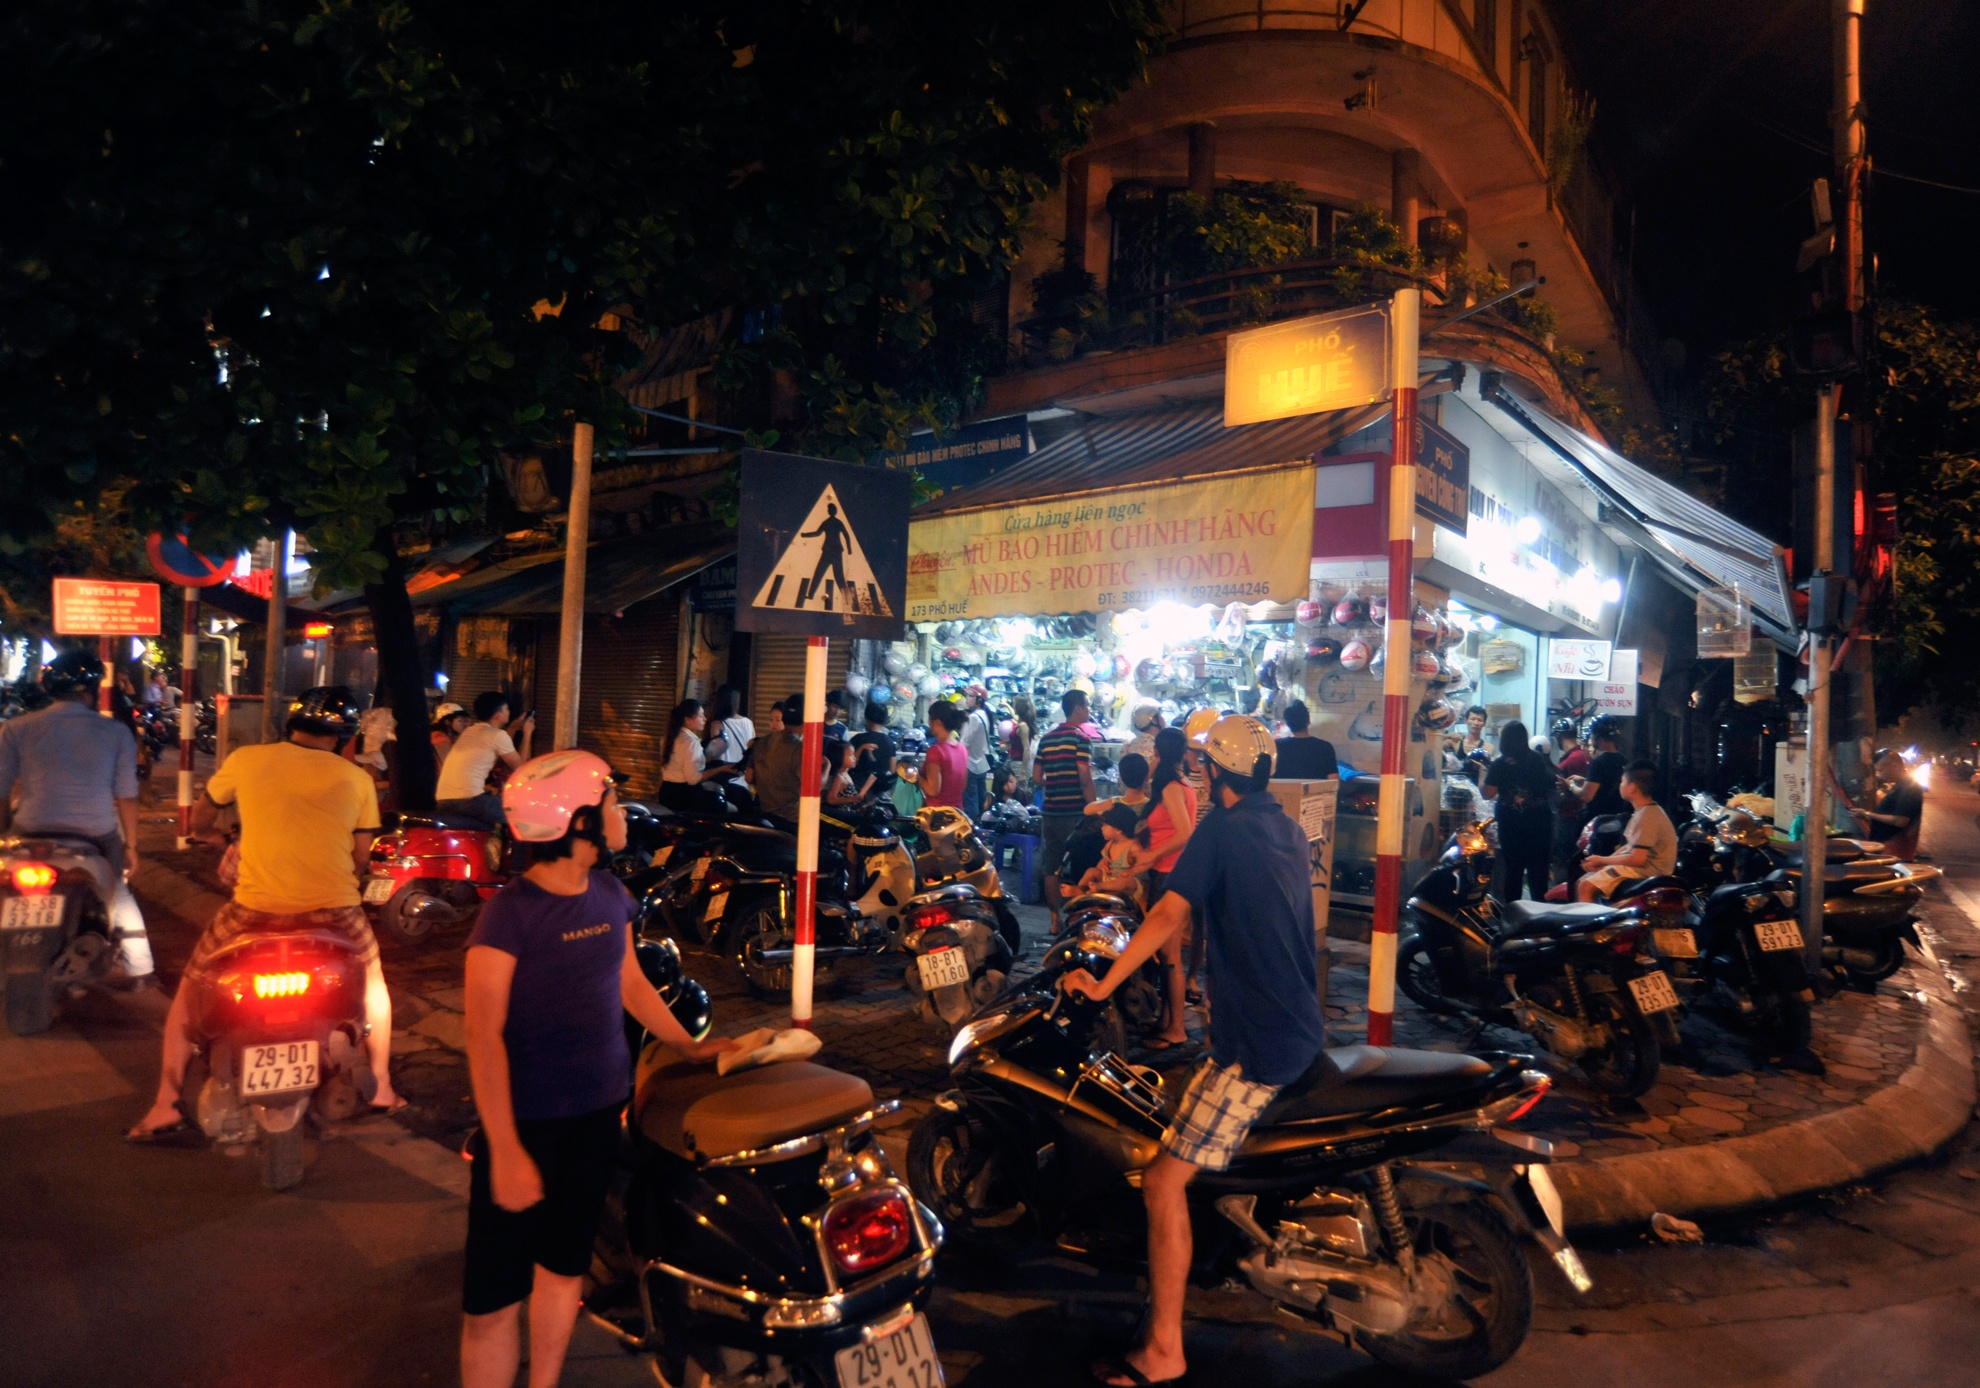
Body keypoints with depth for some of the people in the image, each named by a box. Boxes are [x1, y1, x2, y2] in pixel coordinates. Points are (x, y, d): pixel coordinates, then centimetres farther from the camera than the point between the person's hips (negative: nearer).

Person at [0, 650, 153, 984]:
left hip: (31, 838, -1)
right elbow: (127, 797, 0)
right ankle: (138, 969, 24)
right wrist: (130, 846, 10)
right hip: (97, 839, 1)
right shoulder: (116, 734, -4)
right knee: (119, 892, 25)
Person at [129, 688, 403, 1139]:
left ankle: (165, 1106, 18)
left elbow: (200, 822, 20)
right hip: (334, 911, 1)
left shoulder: (247, 759, 4)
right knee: (373, 979, 27)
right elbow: (361, 859, 7)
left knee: (190, 990, 23)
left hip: (255, 909, 0)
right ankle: (381, 1089, 32)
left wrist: (220, 838, 43)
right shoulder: (357, 779, 3)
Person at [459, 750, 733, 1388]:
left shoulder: (609, 893, 3)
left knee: (564, 1265, 20)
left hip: (600, 1108, 6)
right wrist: (505, 1150, -21)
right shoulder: (511, 911, -17)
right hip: (526, 1120, -6)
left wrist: (689, 1045, 17)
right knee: (494, 1295, 0)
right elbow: (484, 1035, -18)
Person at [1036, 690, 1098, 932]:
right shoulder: (1081, 739, -9)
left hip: (1052, 811, 6)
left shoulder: (1046, 739, 10)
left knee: (1052, 868, 9)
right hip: (1076, 813, -6)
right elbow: (1085, 778, -16)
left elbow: (1037, 777, 10)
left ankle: (1055, 920, 15)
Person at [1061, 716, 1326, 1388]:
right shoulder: (1290, 830, 11)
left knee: (1165, 1180, -7)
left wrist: (1103, 983, -15)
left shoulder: (1224, 829, -12)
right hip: (1303, 1030, 10)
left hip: (1254, 1043, -10)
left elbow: (1170, 914, -21)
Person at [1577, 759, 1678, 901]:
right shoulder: (1644, 811, 12)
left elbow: (1637, 858, -25)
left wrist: (1602, 859, -11)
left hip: (1647, 871, -11)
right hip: (1643, 867, 11)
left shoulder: (1647, 816, -21)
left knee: (1586, 887, -20)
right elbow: (1631, 846, 18)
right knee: (1582, 883, 12)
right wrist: (1602, 861, 5)